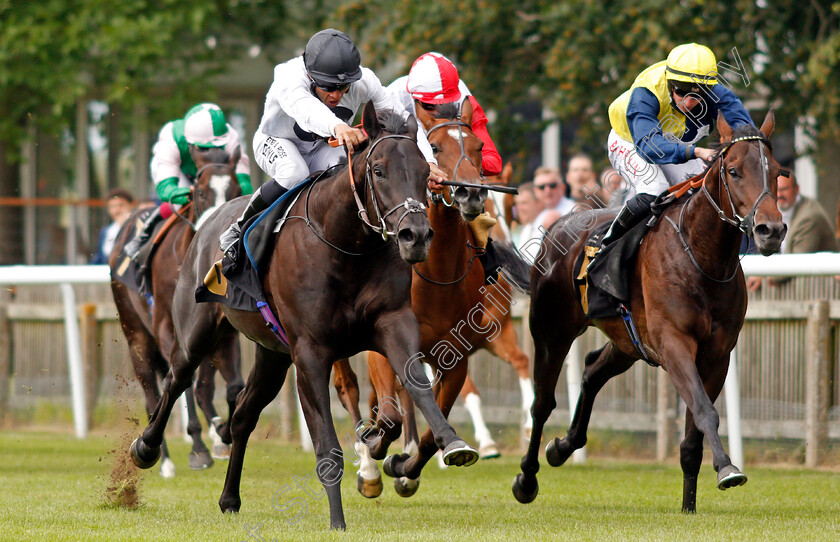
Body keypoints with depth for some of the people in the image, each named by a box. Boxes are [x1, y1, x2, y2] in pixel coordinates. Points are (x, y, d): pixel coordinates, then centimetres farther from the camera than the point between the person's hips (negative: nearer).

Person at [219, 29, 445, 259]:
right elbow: (303, 107, -60)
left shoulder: (363, 81, -25)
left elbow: (401, 119, -21)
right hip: (277, 143, -3)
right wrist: (337, 126, -82)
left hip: (325, 147, 3)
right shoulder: (288, 77, -38)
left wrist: (427, 161, -36)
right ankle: (239, 229, -14)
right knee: (294, 174, -37)